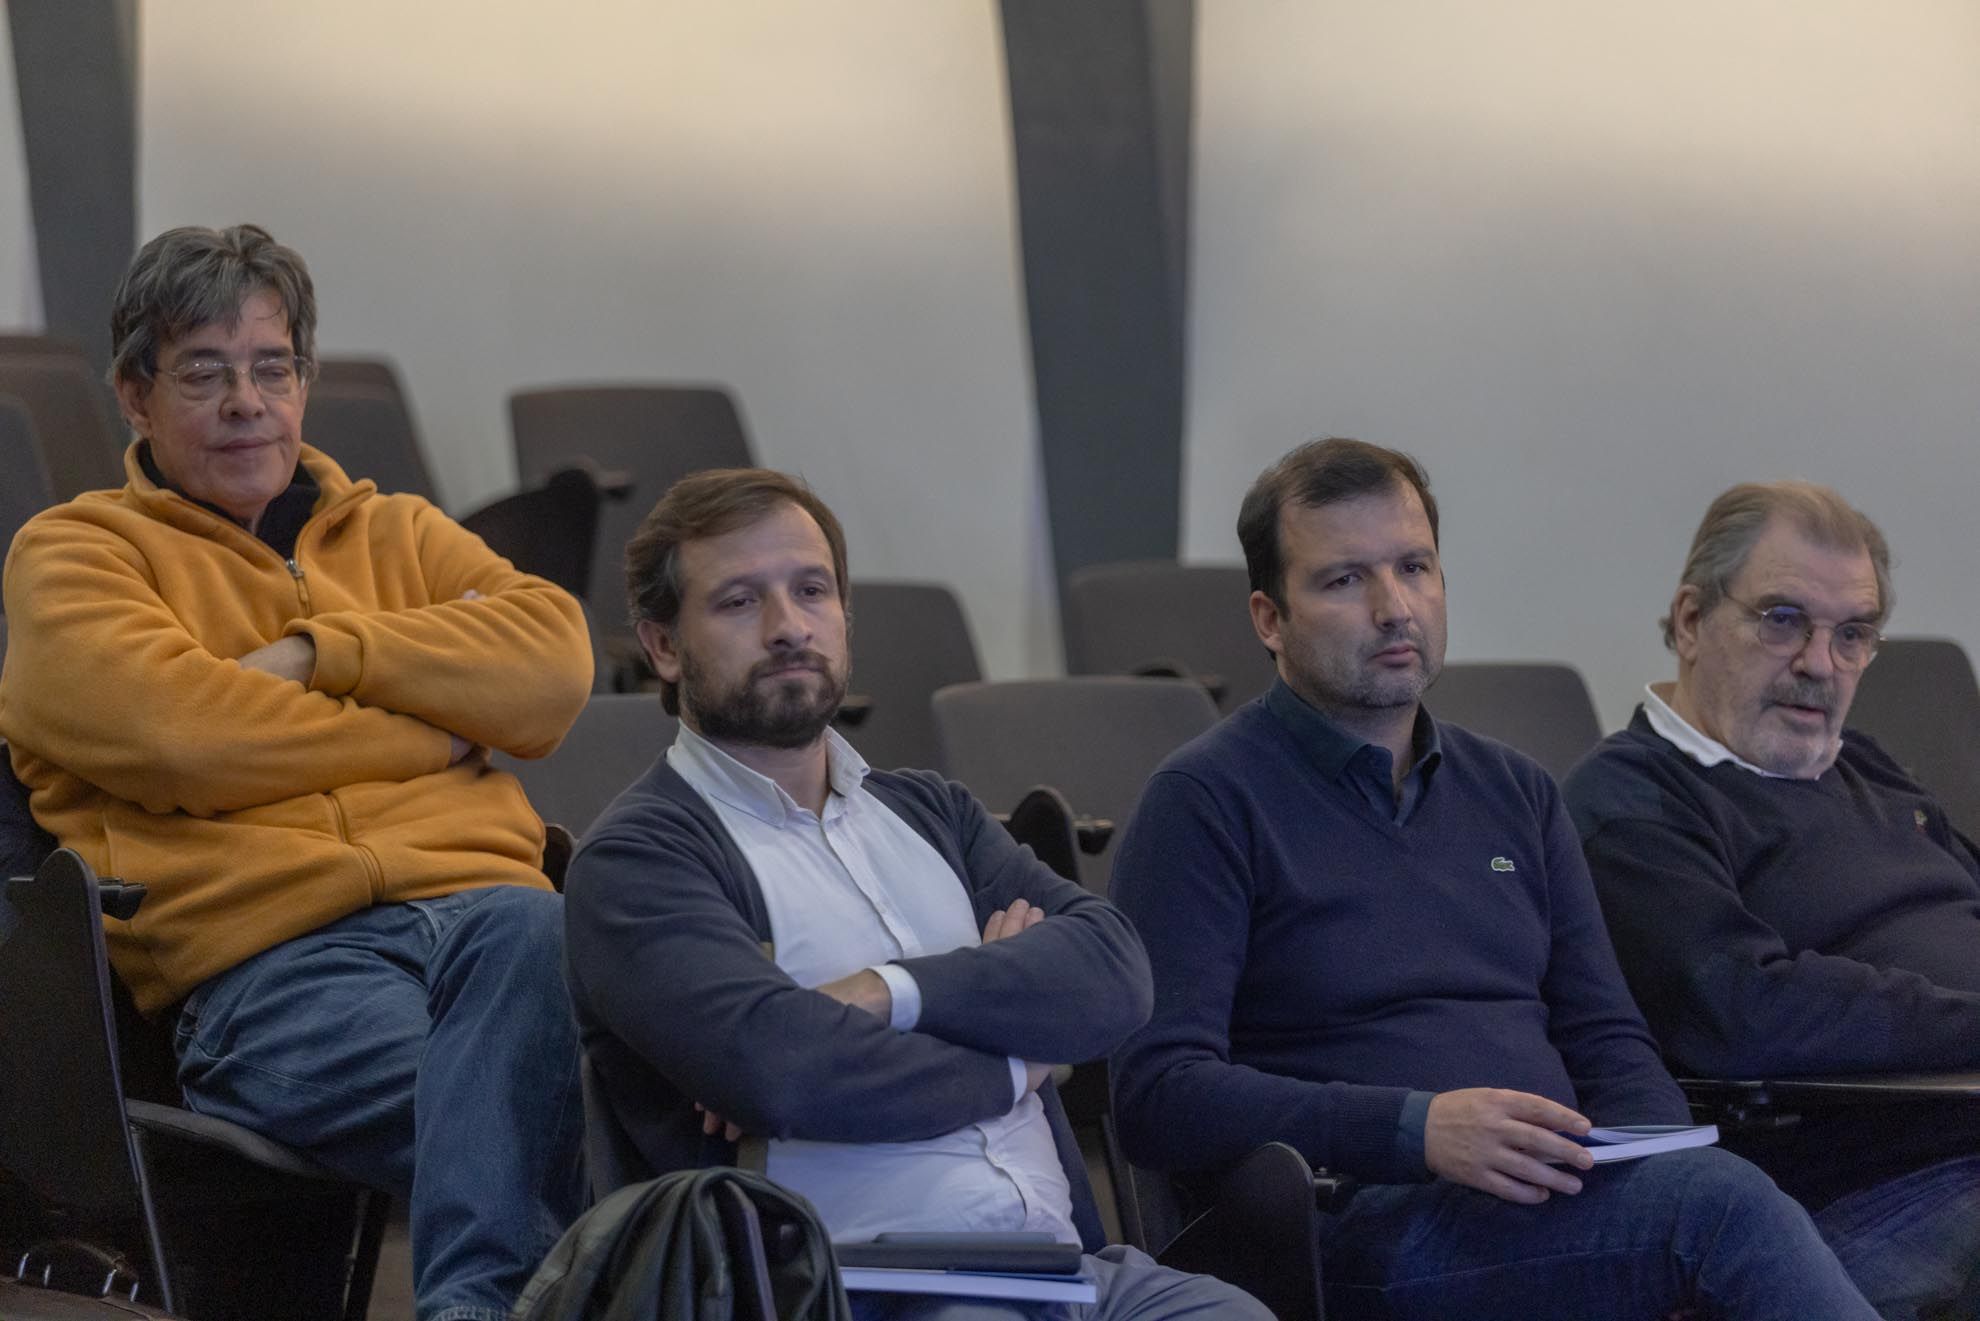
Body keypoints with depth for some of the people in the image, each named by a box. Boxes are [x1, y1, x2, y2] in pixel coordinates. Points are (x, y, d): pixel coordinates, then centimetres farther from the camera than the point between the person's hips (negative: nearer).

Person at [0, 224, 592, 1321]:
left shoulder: (396, 533, 31)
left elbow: (555, 657, 11)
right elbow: (170, 730, -4)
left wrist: (319, 654, 2)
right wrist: (425, 738, 5)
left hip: (481, 903, 4)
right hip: (265, 955, -4)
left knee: (546, 935, -38)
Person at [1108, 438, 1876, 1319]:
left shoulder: (1514, 793, 23)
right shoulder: (1205, 803, 2)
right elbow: (1158, 1092, -8)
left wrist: (1655, 1167, -3)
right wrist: (1419, 1130, -21)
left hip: (1559, 1205, 6)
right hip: (1364, 1228, -5)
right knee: (1723, 1204, -31)